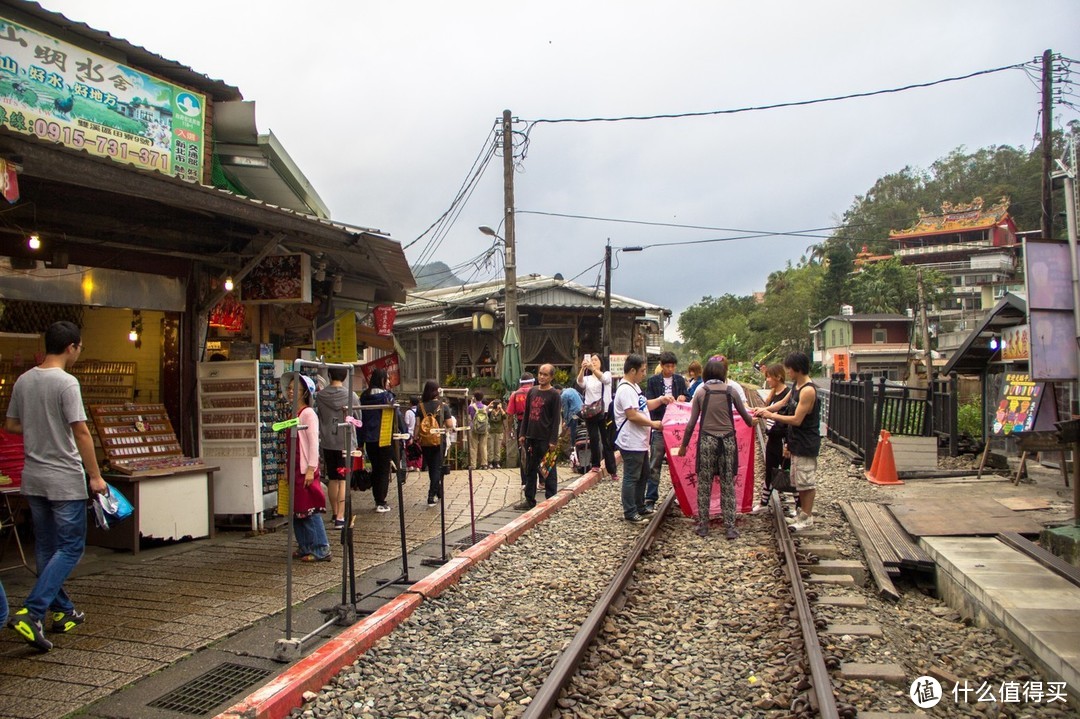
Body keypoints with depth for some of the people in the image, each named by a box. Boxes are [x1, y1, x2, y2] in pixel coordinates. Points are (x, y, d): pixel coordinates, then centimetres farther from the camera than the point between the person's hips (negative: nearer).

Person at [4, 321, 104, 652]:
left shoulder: (23, 381, 5)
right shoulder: (66, 383, -16)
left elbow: (10, 425, 14)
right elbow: (81, 432, -18)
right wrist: (95, 476, -13)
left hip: (33, 478, 8)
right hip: (65, 480, -7)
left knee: (46, 547, 15)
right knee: (70, 548, 0)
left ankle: (62, 611, 26)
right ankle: (31, 613, -9)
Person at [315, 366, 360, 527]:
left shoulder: (320, 395, -3)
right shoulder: (351, 396, -9)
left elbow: (316, 417, 6)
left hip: (327, 443, 3)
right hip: (345, 442, -3)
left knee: (332, 479, 15)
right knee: (343, 480, -2)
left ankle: (335, 513, 27)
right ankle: (340, 517, -8)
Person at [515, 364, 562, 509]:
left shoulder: (554, 394, -5)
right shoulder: (532, 391, 11)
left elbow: (556, 419, -9)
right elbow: (526, 414, 15)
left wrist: (553, 440, -14)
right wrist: (522, 434, 10)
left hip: (545, 438, -6)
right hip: (531, 437, 6)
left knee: (549, 470, 1)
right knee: (530, 469, 10)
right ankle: (529, 500, 18)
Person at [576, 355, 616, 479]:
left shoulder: (607, 374, 7)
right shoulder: (587, 378, 14)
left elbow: (604, 379, -18)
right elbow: (580, 382, -10)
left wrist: (592, 368, -36)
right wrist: (582, 369, -29)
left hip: (604, 412, -2)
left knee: (607, 441, -1)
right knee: (593, 440, 0)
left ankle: (611, 470, 0)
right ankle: (595, 464, 13)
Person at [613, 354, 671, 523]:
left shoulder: (633, 387, 14)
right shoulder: (625, 389, -20)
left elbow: (644, 406, 22)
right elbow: (632, 415, -25)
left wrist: (661, 400, 7)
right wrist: (653, 424, -17)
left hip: (640, 442, 11)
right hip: (631, 443, -11)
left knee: (643, 476, 20)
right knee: (631, 478, -2)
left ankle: (640, 507, 32)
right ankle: (630, 513, 6)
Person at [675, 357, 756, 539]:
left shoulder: (701, 393, -1)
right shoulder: (730, 391, -1)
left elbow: (691, 423, -1)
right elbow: (745, 416, 9)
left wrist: (683, 445, 9)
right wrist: (752, 422, 32)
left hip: (706, 440, 0)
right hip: (727, 440, 0)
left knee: (704, 485, 9)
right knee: (728, 485, 7)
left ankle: (703, 526, 14)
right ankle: (730, 528, 9)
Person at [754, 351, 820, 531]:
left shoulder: (808, 390, -23)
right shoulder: (796, 385, 7)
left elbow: (796, 420, -23)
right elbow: (784, 402, 19)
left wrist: (772, 416, -16)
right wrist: (765, 409, 5)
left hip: (806, 442, -10)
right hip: (797, 441, 10)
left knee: (806, 480, -1)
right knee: (798, 479, 17)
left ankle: (807, 518, 8)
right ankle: (803, 512, 27)